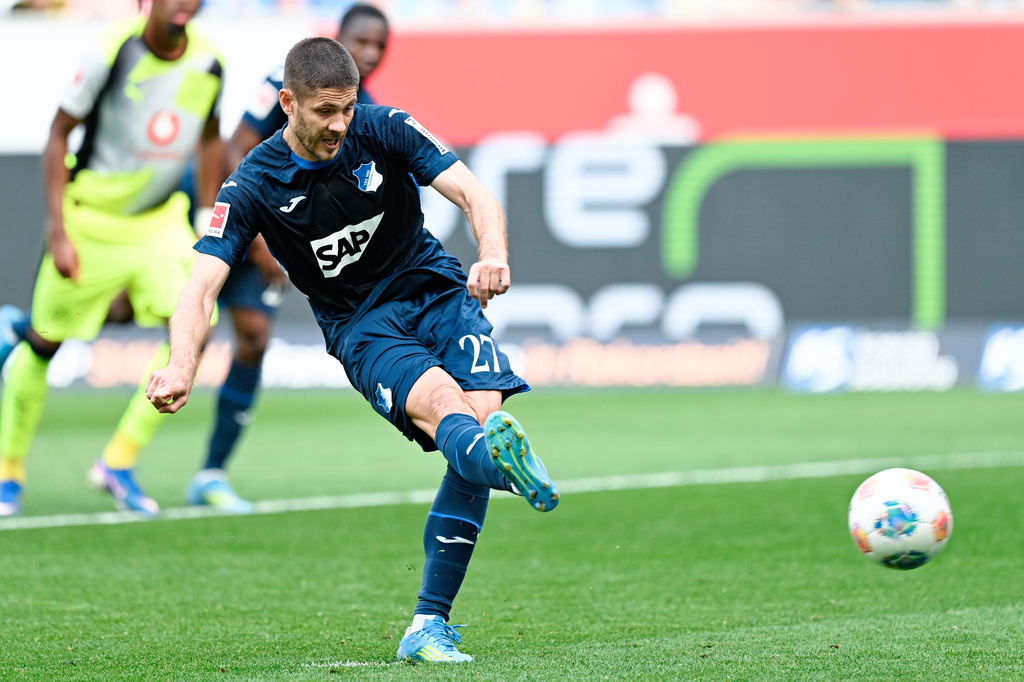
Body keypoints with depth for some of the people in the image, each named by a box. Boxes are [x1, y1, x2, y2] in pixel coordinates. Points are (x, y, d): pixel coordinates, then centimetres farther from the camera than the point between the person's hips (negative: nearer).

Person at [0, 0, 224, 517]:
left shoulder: (207, 63, -7)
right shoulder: (111, 53, -20)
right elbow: (58, 135, -12)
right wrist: (58, 232, -16)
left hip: (159, 222, 4)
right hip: (92, 221, -4)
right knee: (46, 340, 4)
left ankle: (119, 462, -1)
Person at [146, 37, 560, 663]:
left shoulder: (385, 129, -7)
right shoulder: (254, 185, -10)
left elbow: (472, 193, -13)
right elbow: (203, 286, -17)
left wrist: (493, 254, -35)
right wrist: (182, 367, -36)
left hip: (437, 290, 1)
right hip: (361, 328, -1)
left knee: (482, 413, -23)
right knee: (439, 402, -33)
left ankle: (428, 627, -20)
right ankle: (501, 458, -71)